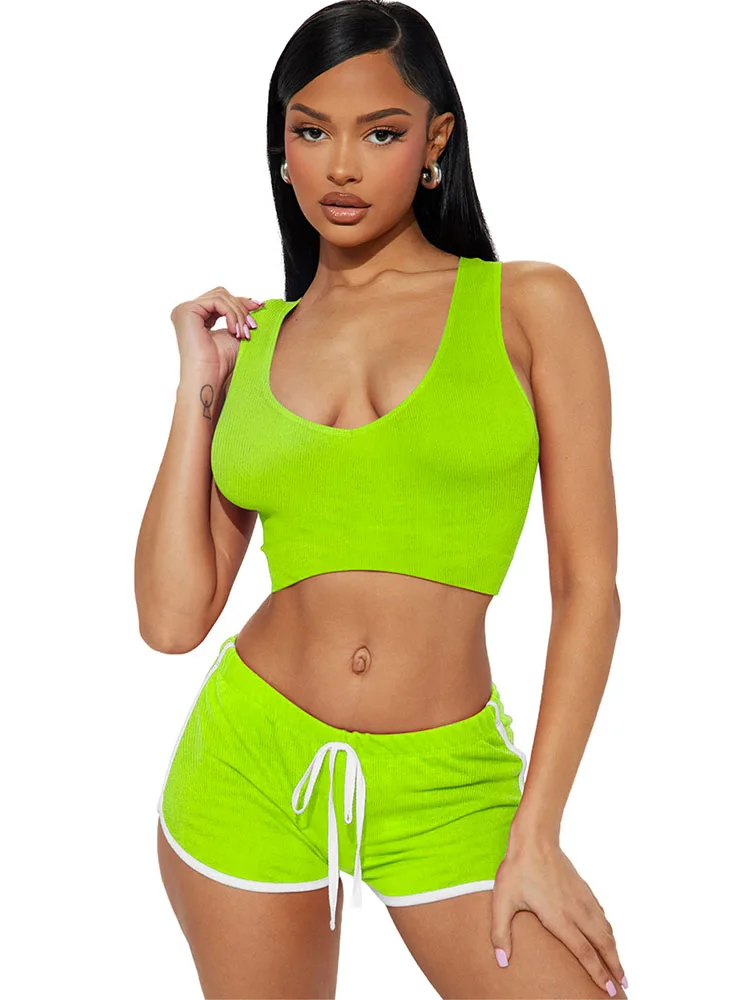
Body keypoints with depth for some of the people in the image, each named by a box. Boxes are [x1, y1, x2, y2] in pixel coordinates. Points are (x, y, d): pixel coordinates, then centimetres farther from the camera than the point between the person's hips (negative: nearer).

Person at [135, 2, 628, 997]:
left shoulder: (527, 305, -2)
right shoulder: (251, 344, 6)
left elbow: (587, 585, -4)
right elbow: (173, 618, -2)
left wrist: (537, 833, -9)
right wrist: (197, 392, -1)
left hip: (444, 786, -2)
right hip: (249, 766, 2)